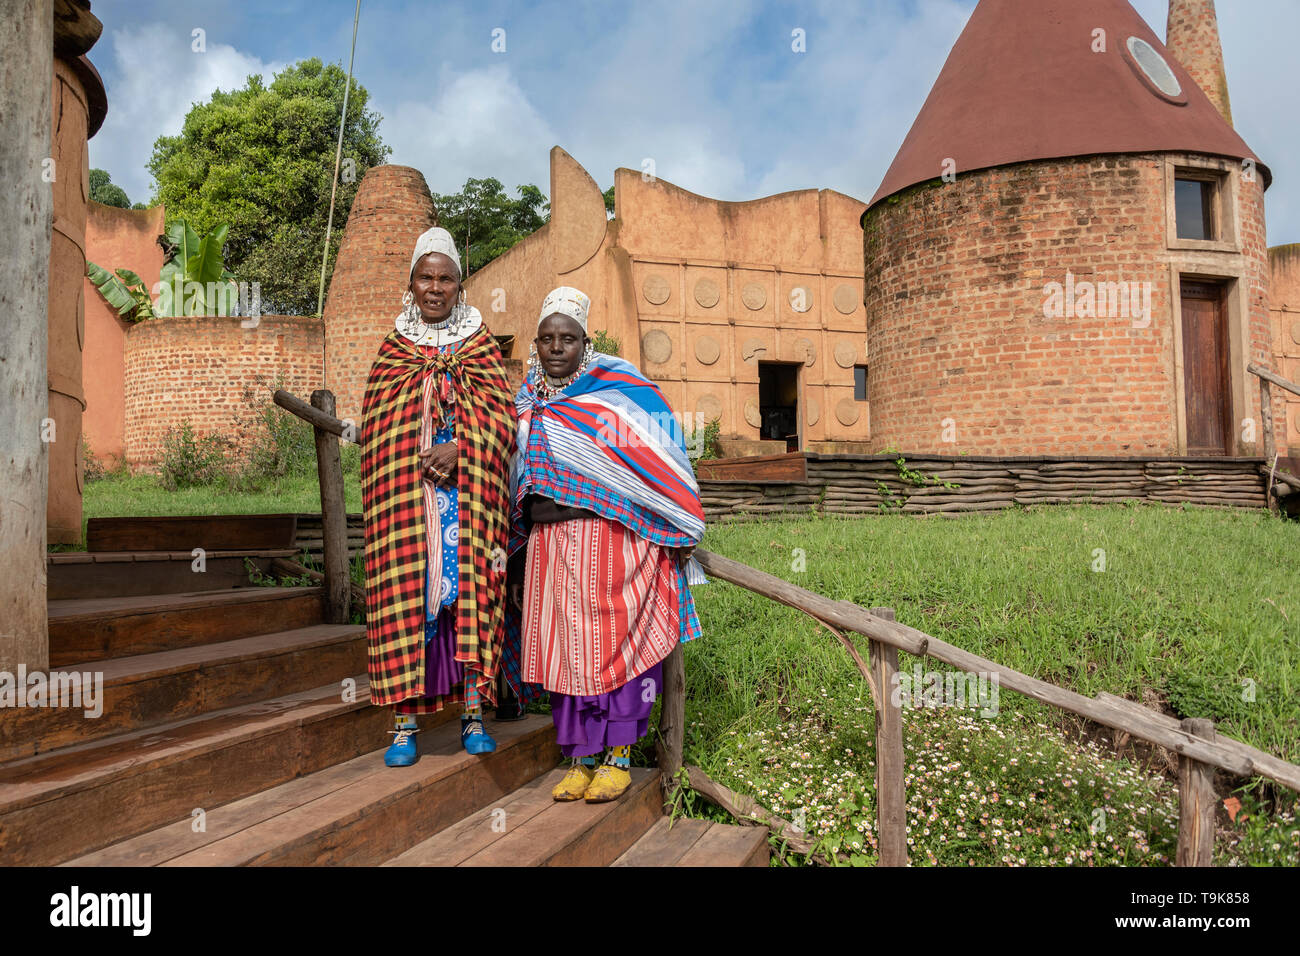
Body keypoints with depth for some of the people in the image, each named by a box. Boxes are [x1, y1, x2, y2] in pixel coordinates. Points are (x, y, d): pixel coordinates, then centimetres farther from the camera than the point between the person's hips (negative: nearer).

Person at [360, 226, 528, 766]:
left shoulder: (481, 345, 11)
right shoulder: (392, 350, 13)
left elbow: (502, 414, 0)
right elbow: (377, 425, 6)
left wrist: (459, 451, -15)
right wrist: (422, 461, -10)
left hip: (468, 494, 0)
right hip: (407, 493, 0)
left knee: (469, 589, -3)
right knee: (407, 592, -5)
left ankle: (473, 715, 5)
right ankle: (406, 722, 2)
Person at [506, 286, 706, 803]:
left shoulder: (618, 388, 0)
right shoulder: (527, 405, 16)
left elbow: (662, 460, -1)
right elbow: (519, 485, 20)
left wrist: (679, 533, -5)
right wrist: (518, 563, 19)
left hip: (612, 538, -5)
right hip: (549, 543, 5)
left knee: (614, 643, -2)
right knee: (564, 647, 5)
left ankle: (618, 757, 11)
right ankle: (580, 760, 16)